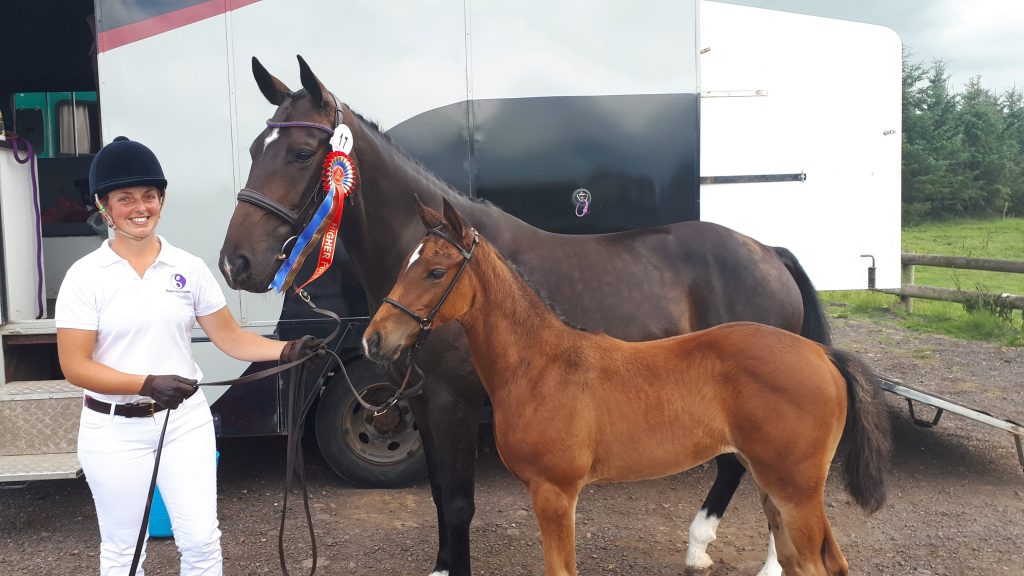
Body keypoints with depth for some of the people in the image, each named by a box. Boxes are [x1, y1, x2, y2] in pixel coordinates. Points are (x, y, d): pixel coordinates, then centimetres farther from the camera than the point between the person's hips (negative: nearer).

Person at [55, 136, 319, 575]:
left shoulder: (189, 268, 0)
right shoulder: (85, 276, -8)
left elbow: (230, 338, 3)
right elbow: (74, 366, -11)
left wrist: (285, 350, -14)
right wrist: (147, 383, -25)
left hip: (185, 420, 2)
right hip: (115, 429, -2)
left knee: (201, 539, 4)